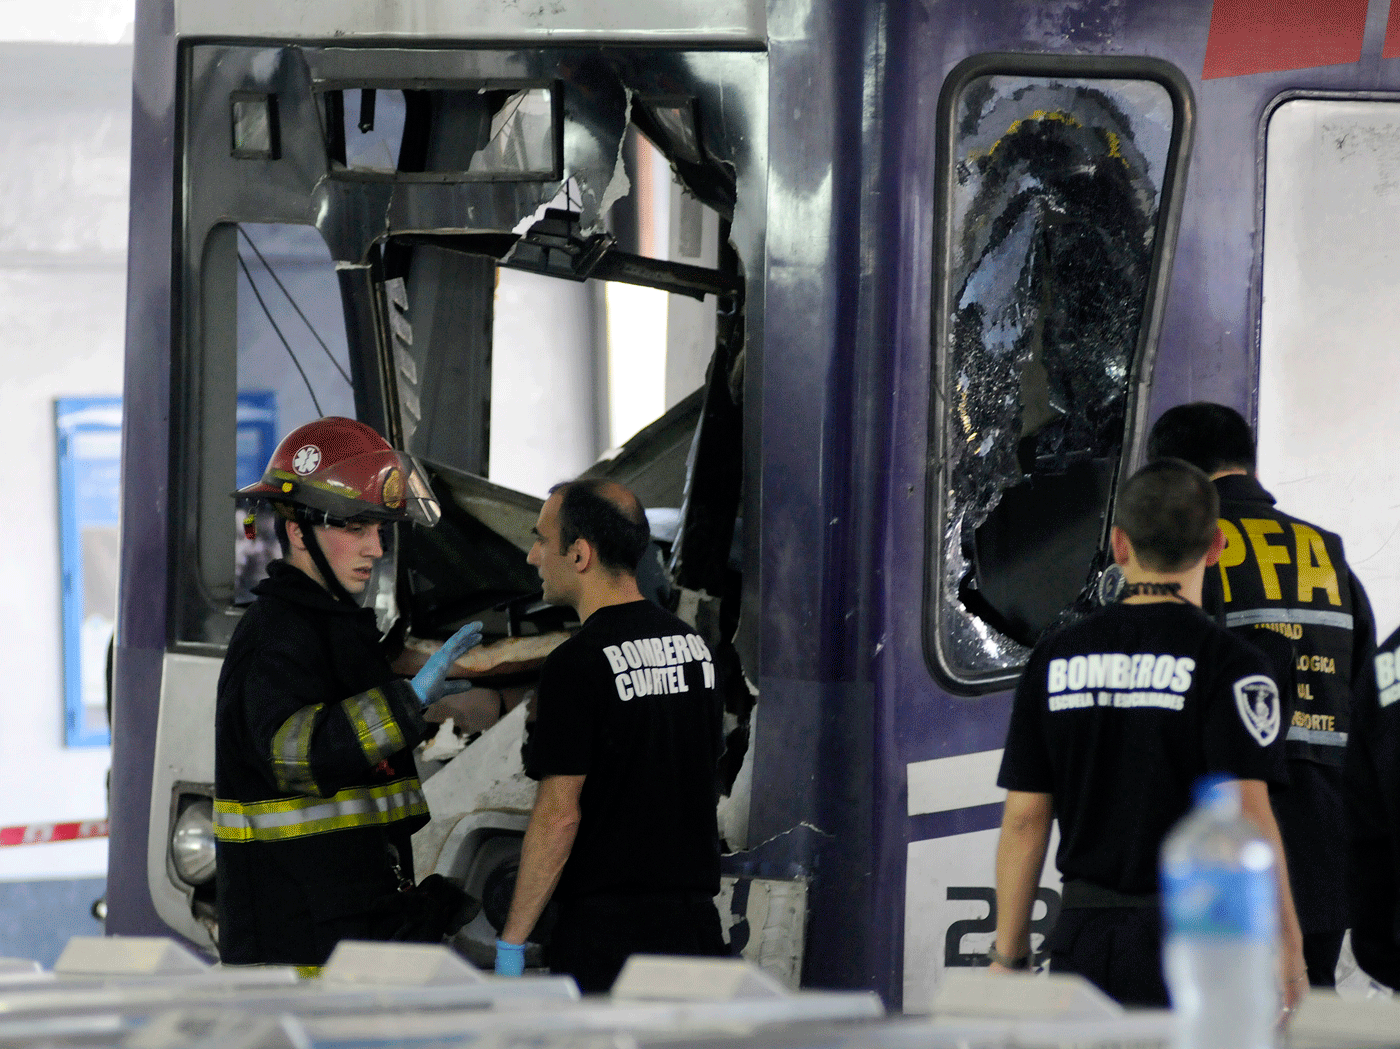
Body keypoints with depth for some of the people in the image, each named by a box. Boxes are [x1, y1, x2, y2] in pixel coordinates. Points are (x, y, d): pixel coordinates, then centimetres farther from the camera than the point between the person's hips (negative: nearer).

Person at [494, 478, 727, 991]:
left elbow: (559, 814, -16)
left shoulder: (579, 662, -13)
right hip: (695, 924, 7)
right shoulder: (693, 644, 11)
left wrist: (511, 943, -12)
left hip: (608, 927, -7)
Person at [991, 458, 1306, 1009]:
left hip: (1083, 937, 4)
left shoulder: (1055, 659, 6)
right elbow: (1245, 815, -14)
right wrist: (1286, 943, -8)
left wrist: (1008, 956, 12)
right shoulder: (1228, 664, -7)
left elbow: (1023, 819, 6)